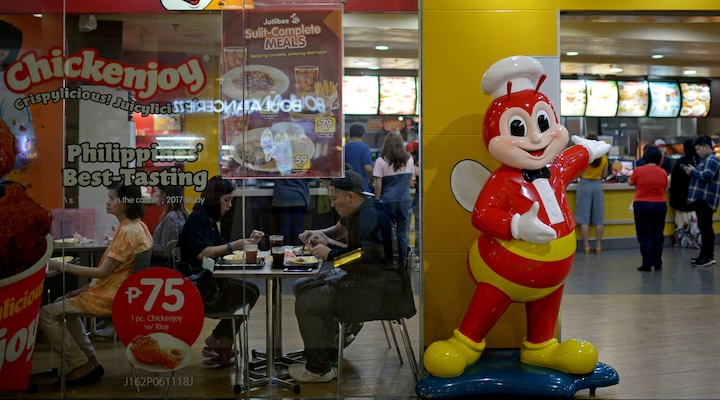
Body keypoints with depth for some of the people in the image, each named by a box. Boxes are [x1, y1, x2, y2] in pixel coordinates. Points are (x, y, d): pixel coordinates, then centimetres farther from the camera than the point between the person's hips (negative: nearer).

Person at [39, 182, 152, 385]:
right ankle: (90, 361, 19)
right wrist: (86, 288, 10)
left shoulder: (127, 231, -22)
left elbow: (103, 272, -23)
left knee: (47, 313, -6)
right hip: (115, 290, 10)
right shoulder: (138, 226, 8)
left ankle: (81, 366, 0)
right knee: (64, 303, 27)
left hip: (110, 297, -10)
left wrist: (62, 266, -19)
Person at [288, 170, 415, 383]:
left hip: (381, 290, -11)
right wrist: (326, 245, 7)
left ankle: (318, 369, 0)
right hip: (365, 280, 11)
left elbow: (369, 262, -27)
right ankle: (327, 354, 19)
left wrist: (331, 254, -17)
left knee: (307, 302, -15)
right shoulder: (359, 214, 14)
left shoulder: (371, 217, -18)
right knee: (305, 290, 15)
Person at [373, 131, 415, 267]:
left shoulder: (381, 161, -6)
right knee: (403, 234, 8)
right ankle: (403, 264, 11)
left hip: (387, 201, -3)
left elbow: (378, 186, -8)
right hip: (405, 201, 3)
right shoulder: (409, 160, 4)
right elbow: (411, 183, 8)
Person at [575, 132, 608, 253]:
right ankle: (598, 244, 10)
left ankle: (586, 244, 1)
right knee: (598, 217, 8)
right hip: (598, 185, 2)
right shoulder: (603, 157, 0)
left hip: (584, 185, -2)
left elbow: (578, 173, -8)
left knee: (584, 216, 2)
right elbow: (604, 175, 5)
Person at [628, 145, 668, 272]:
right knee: (658, 235, 12)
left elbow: (630, 183, 7)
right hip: (660, 205, 3)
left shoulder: (639, 170, -10)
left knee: (645, 235, 1)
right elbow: (665, 189, 11)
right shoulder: (663, 172, -1)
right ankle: (657, 264, 18)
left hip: (642, 205, -3)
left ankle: (647, 264, -1)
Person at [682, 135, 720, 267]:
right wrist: (692, 172, 5)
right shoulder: (706, 159, 21)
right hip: (701, 198, 11)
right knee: (704, 227, 12)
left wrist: (693, 171, -10)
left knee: (706, 227, -9)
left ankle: (709, 256, -8)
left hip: (706, 199, -11)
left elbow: (707, 175, -24)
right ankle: (705, 254, 17)